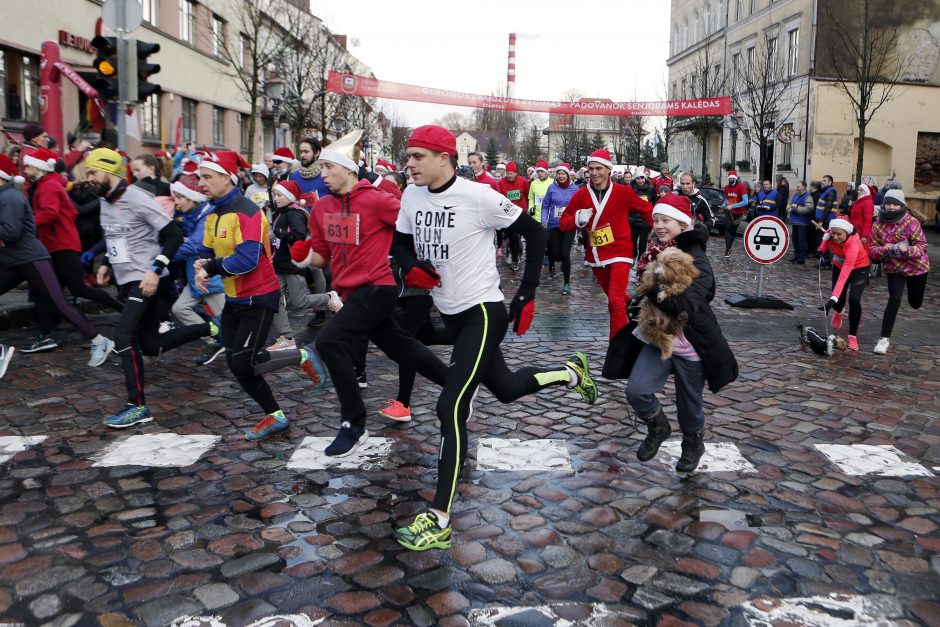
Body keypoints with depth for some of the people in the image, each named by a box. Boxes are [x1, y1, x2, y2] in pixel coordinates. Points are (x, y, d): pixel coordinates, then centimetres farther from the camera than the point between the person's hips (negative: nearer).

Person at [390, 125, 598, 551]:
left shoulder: (478, 197, -18)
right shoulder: (411, 196, 1)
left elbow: (535, 233, -10)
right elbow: (400, 242, 15)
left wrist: (526, 295, -10)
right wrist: (410, 267, -9)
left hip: (482, 313, -8)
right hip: (450, 314, 8)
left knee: (451, 408, -16)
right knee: (506, 389, 22)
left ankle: (438, 521, -10)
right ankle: (570, 372, 49)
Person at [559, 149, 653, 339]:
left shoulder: (623, 192, -7)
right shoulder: (581, 194, -2)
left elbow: (647, 210, 5)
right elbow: (563, 223, -1)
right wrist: (577, 219, -20)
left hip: (619, 252, -4)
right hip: (595, 255, 4)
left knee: (615, 300, -15)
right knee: (614, 298, 18)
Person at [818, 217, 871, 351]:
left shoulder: (853, 245, -40)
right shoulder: (830, 234, -26)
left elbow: (844, 275, -47)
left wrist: (833, 298, -54)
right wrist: (822, 250, -13)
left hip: (859, 267, -4)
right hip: (839, 264, 5)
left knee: (854, 299, -21)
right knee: (838, 299, -1)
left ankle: (852, 336, -4)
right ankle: (838, 312, 40)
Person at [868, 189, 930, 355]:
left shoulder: (912, 222, -16)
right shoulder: (878, 225, -9)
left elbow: (922, 246, -15)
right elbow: (873, 250, -4)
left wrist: (908, 250, -35)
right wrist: (883, 249, -25)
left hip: (917, 267, 0)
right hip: (893, 267, 0)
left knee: (915, 304, 16)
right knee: (894, 300, -18)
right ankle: (885, 338, -10)